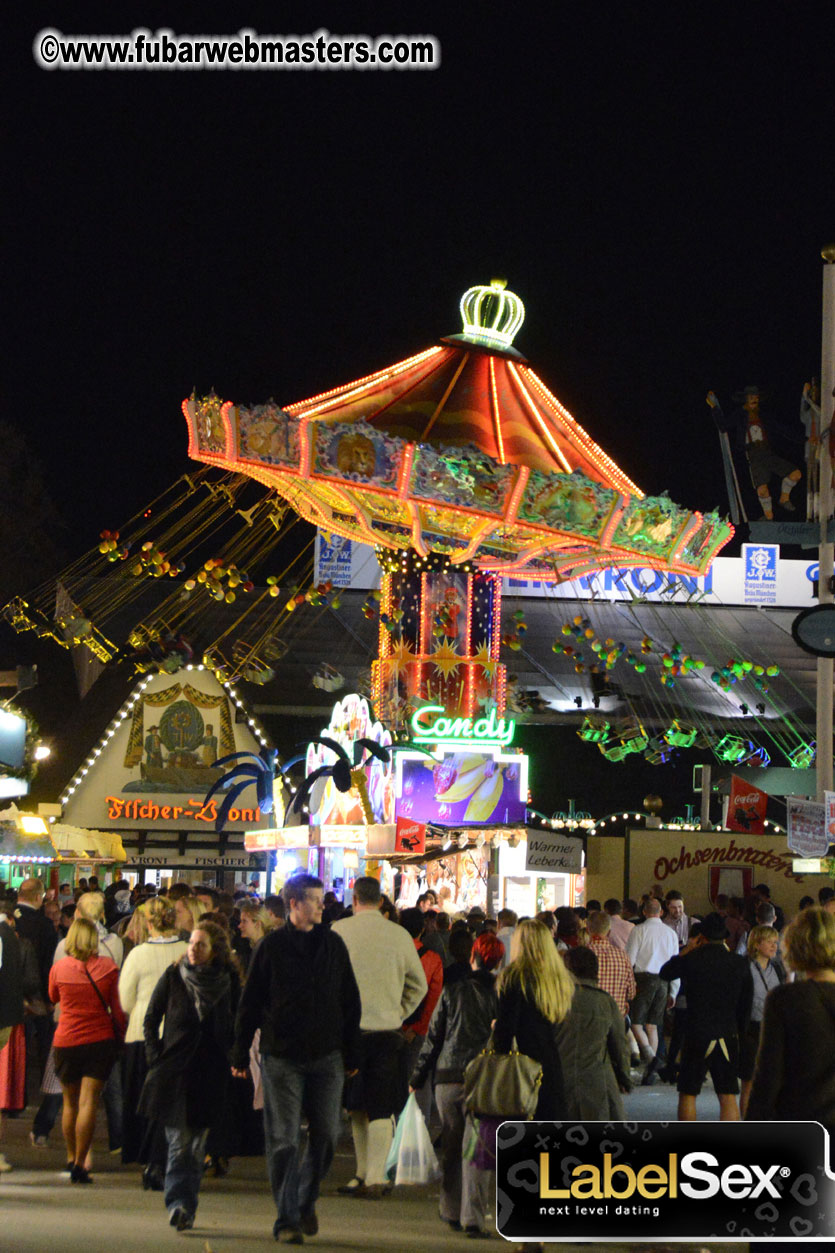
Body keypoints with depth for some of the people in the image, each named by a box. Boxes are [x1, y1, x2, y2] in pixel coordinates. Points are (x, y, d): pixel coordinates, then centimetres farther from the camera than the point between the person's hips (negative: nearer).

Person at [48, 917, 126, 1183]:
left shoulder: (59, 967, -2)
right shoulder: (107, 967, -5)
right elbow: (116, 1009, -1)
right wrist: (120, 1036, 10)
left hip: (66, 1041, 1)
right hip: (101, 1040, -1)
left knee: (70, 1102, 16)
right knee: (88, 1102, -4)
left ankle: (71, 1158, 26)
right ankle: (80, 1164, -9)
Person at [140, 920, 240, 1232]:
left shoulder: (229, 983, 3)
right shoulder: (173, 977, 2)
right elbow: (151, 1020, 7)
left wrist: (233, 1060, 1)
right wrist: (156, 1060, -2)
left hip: (210, 1074, 1)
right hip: (174, 1072, -1)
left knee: (197, 1145, 7)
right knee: (179, 1142, -11)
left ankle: (185, 1208, 17)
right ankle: (179, 1205, -16)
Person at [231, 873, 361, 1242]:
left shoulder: (333, 944, 7)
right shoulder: (271, 946, 0)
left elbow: (350, 1002, 12)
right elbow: (250, 1003, 3)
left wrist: (350, 1054, 10)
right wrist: (240, 1054, 1)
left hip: (326, 1056, 2)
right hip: (281, 1056, -2)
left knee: (325, 1136, 3)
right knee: (283, 1140, -2)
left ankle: (306, 1201, 25)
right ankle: (287, 1219, 4)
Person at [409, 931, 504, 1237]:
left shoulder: (453, 991, 2)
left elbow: (433, 1037, 5)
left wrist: (418, 1078, 12)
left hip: (449, 1078, 1)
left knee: (451, 1149, 14)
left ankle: (452, 1212, 22)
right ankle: (472, 1217, -8)